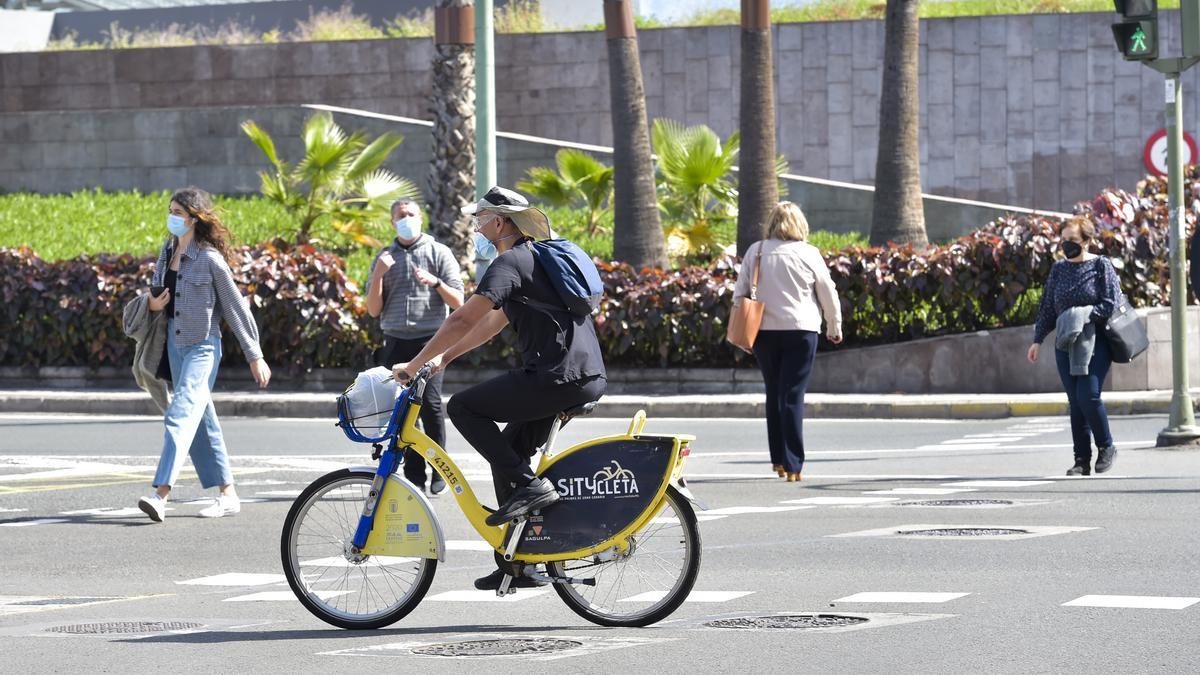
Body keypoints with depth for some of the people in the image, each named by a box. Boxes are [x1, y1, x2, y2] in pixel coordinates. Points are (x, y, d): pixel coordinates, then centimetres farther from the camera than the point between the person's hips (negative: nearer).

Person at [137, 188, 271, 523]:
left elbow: (235, 306, -7)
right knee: (201, 421, 11)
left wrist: (255, 356, -5)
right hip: (174, 342, 8)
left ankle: (161, 494, -28)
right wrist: (152, 304, -1)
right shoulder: (168, 250, 10)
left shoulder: (209, 258, -11)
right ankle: (228, 494, 18)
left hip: (202, 345, -8)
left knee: (181, 415, -19)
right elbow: (158, 293, 24)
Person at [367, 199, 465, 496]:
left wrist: (435, 282, -14)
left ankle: (440, 471, -9)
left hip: (429, 339, -3)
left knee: (430, 402, -16)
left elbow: (457, 302, 3)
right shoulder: (384, 258, 15)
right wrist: (378, 275, -5)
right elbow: (373, 310, 10)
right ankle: (414, 475, 3)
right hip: (395, 342, 3)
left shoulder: (439, 252, 7)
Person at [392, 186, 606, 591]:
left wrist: (414, 365, -10)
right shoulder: (534, 258, 23)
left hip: (559, 376, -10)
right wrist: (443, 358, 26)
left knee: (463, 408, -6)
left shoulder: (510, 262, -9)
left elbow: (463, 320, -16)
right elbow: (493, 323, 29)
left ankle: (528, 485, -11)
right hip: (587, 377, 10)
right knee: (508, 452, 17)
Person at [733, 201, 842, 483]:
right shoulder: (808, 253, -3)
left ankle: (778, 459, 18)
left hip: (764, 331, 3)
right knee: (793, 396, -4)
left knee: (774, 393, 16)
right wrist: (834, 327, 18)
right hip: (800, 330, -3)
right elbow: (828, 293, 3)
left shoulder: (755, 251, 4)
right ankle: (792, 465, -10)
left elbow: (740, 292, 8)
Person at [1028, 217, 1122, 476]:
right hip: (1065, 345, 5)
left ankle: (1106, 447, 6)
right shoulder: (1059, 269, 12)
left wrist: (1083, 316, -19)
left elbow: (1112, 304, -9)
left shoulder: (1101, 266, -2)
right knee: (1075, 402, 1)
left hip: (1095, 342, -5)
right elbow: (1047, 307, 16)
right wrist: (1038, 340, 12)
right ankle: (1082, 460, 4)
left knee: (1088, 396, -16)